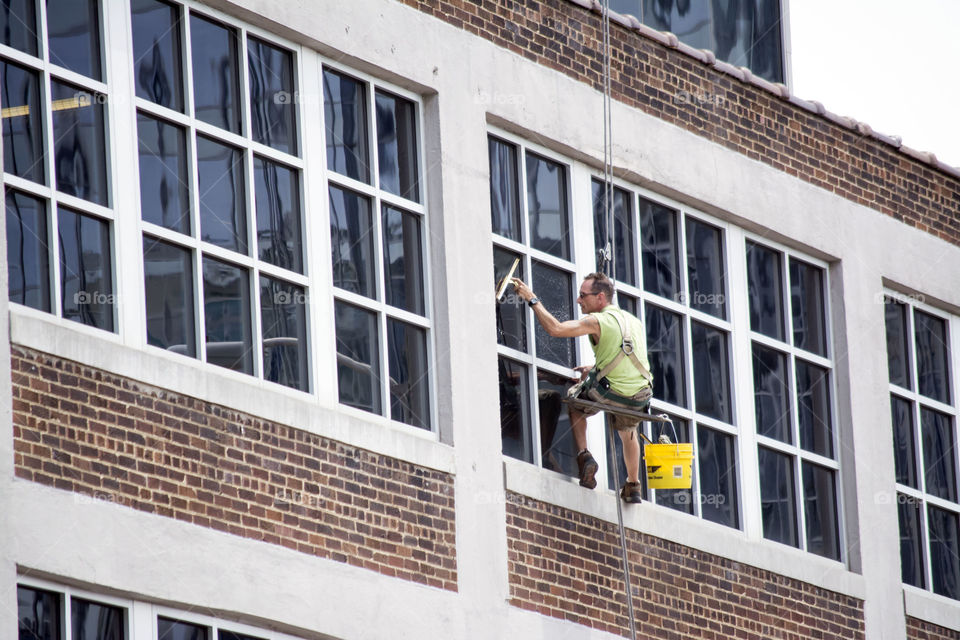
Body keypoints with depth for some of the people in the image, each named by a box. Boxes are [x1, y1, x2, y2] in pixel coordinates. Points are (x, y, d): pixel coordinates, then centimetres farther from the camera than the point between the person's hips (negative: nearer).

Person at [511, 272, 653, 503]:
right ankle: (633, 486, 35)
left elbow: (555, 328, -20)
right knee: (628, 432, 35)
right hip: (641, 397, 6)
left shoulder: (597, 321, -11)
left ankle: (584, 456, 13)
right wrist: (594, 369, 23)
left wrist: (532, 299, -12)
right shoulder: (634, 321, 12)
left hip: (611, 394, -6)